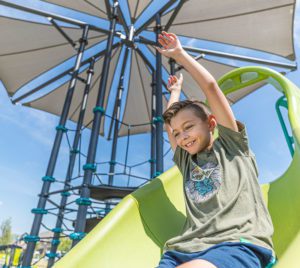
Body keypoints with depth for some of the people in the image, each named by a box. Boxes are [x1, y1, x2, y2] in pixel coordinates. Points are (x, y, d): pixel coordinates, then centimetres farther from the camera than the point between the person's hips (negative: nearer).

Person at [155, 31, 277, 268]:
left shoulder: (231, 145, 12)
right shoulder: (186, 161, 24)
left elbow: (210, 86, 8)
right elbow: (169, 123, 30)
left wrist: (179, 53, 18)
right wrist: (175, 90, 45)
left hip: (238, 244, -4)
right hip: (185, 249, 5)